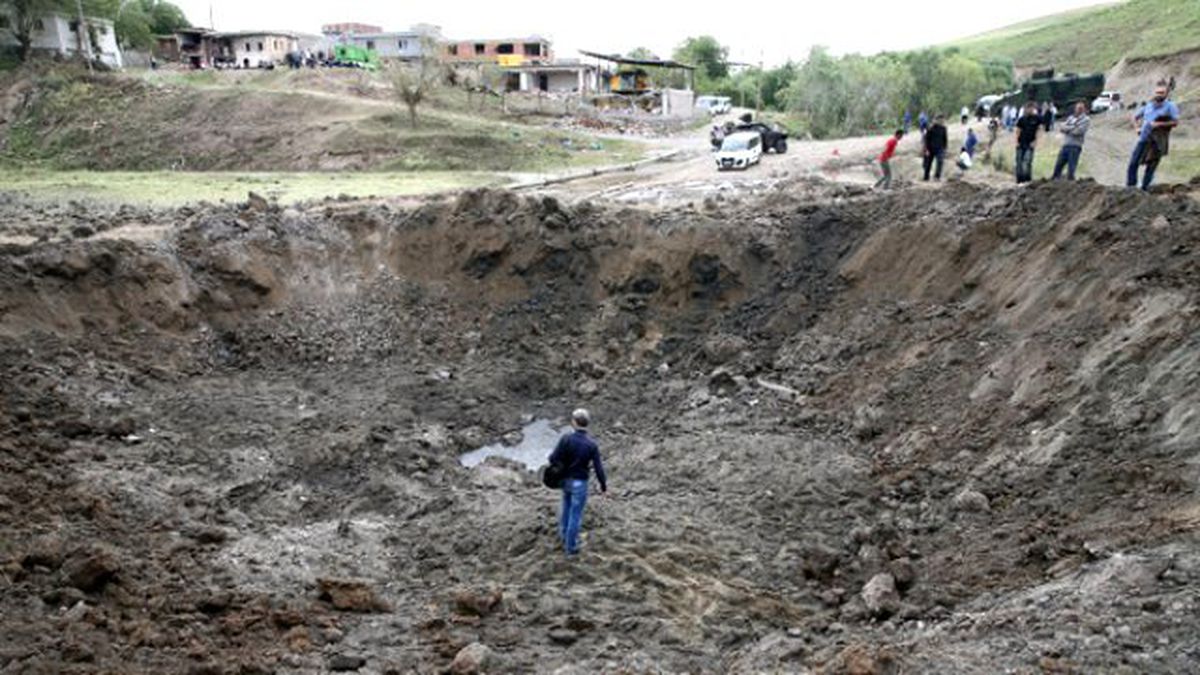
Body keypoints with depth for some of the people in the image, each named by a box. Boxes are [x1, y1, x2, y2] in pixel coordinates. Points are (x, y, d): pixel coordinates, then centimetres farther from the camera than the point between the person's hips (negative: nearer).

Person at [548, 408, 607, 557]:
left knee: (566, 507, 29)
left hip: (565, 479, 3)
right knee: (575, 515, 11)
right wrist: (604, 487, -2)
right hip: (579, 483, -3)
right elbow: (599, 468, -15)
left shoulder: (566, 438, -18)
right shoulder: (592, 444, -20)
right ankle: (571, 546, 24)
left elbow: (554, 458, -17)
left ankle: (564, 535, 47)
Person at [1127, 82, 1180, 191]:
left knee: (1151, 167, 0)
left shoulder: (1170, 106, 0)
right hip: (1144, 139, 4)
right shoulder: (1148, 106, 14)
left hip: (1157, 143, -4)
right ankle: (1130, 187, 4)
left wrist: (1159, 124, -19)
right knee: (1133, 163, -4)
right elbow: (1135, 116, 27)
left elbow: (1175, 122, -9)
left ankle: (1144, 189, 7)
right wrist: (1137, 128, 10)